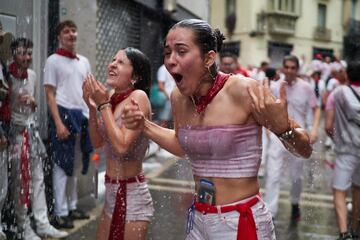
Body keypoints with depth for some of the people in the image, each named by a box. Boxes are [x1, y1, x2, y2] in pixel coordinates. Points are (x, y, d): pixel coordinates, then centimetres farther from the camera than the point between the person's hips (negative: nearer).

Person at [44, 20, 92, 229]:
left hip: (83, 116, 6)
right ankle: (60, 213, 5)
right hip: (64, 114, -6)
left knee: (76, 165, 12)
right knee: (63, 165, -2)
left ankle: (72, 206, 24)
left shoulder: (84, 61, 14)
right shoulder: (53, 61, -3)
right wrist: (58, 122, -17)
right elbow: (50, 94, -8)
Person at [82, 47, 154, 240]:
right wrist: (92, 107, -3)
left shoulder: (138, 97, -17)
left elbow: (122, 146, -26)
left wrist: (103, 104, -20)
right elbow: (97, 142, 10)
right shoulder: (113, 98, 3)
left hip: (132, 194, -7)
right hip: (112, 192, 7)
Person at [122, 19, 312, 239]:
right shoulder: (179, 97, -2)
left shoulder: (243, 91, -19)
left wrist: (282, 127, -31)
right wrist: (144, 125, 8)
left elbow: (306, 151, -12)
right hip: (198, 221, 5)